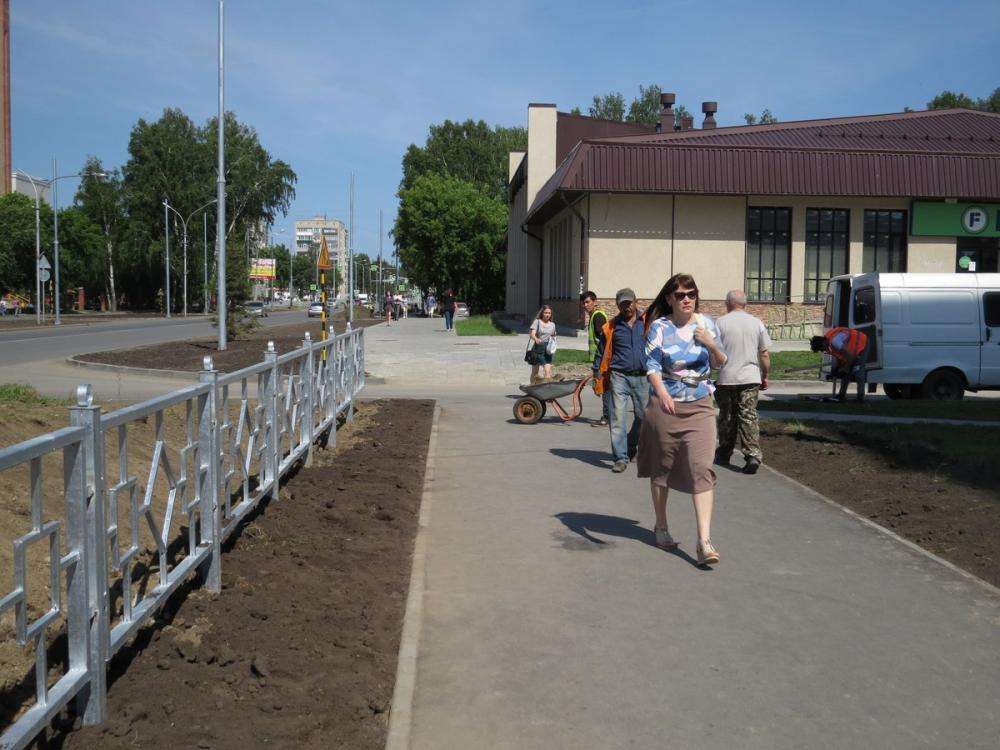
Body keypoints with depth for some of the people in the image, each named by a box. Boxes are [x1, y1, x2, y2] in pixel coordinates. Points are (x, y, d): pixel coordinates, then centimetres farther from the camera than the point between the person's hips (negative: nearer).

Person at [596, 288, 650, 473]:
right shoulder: (612, 326, 8)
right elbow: (604, 352, 15)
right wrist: (601, 375, 10)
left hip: (643, 377, 0)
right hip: (619, 376, 0)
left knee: (643, 416, 10)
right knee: (618, 417, -8)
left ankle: (631, 448, 33)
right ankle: (620, 458, -6)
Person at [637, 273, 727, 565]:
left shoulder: (707, 324, 6)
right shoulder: (660, 327, -2)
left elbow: (720, 363, 12)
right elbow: (651, 365, -10)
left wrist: (712, 345, -10)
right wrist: (663, 394, -28)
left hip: (700, 408, 1)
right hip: (666, 406, -1)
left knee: (702, 469, -11)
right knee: (661, 468, 12)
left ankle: (705, 541, -13)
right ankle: (661, 527, 33)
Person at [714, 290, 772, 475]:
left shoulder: (720, 322, -3)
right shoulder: (757, 323, 4)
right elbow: (765, 354, 6)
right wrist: (765, 376, 16)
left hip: (726, 378, -1)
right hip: (751, 378, 1)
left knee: (726, 417, 12)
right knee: (749, 417, 0)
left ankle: (724, 454, 23)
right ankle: (753, 455, -12)